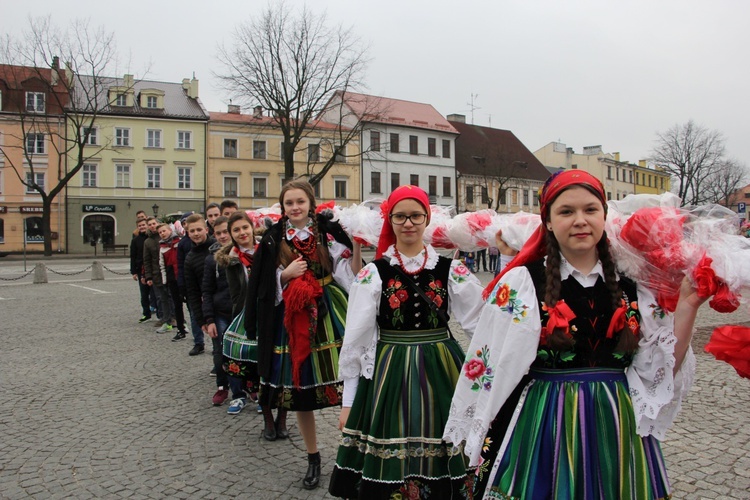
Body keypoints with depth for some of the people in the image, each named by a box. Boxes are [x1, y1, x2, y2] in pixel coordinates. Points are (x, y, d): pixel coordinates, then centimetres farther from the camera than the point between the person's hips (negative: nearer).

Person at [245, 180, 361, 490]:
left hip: (328, 316, -2)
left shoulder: (328, 232, -1)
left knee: (340, 383, -5)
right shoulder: (273, 239, 4)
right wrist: (286, 275, -10)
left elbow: (350, 275, -4)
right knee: (299, 389, 10)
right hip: (292, 320, 2)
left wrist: (357, 245, -15)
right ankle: (313, 458, 28)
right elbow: (264, 287, 5)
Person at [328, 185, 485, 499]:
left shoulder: (451, 270, 1)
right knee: (388, 471, 7)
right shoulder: (373, 273, -2)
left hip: (440, 373, 1)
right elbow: (355, 339, -1)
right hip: (389, 375, -1)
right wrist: (348, 401, 1)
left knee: (441, 472, 10)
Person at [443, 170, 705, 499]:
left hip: (618, 428, 4)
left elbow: (662, 368, 3)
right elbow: (492, 367, -9)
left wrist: (687, 306, -6)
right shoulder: (521, 284, -10)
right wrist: (482, 450, -7)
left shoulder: (631, 286, 3)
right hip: (543, 428, -4)